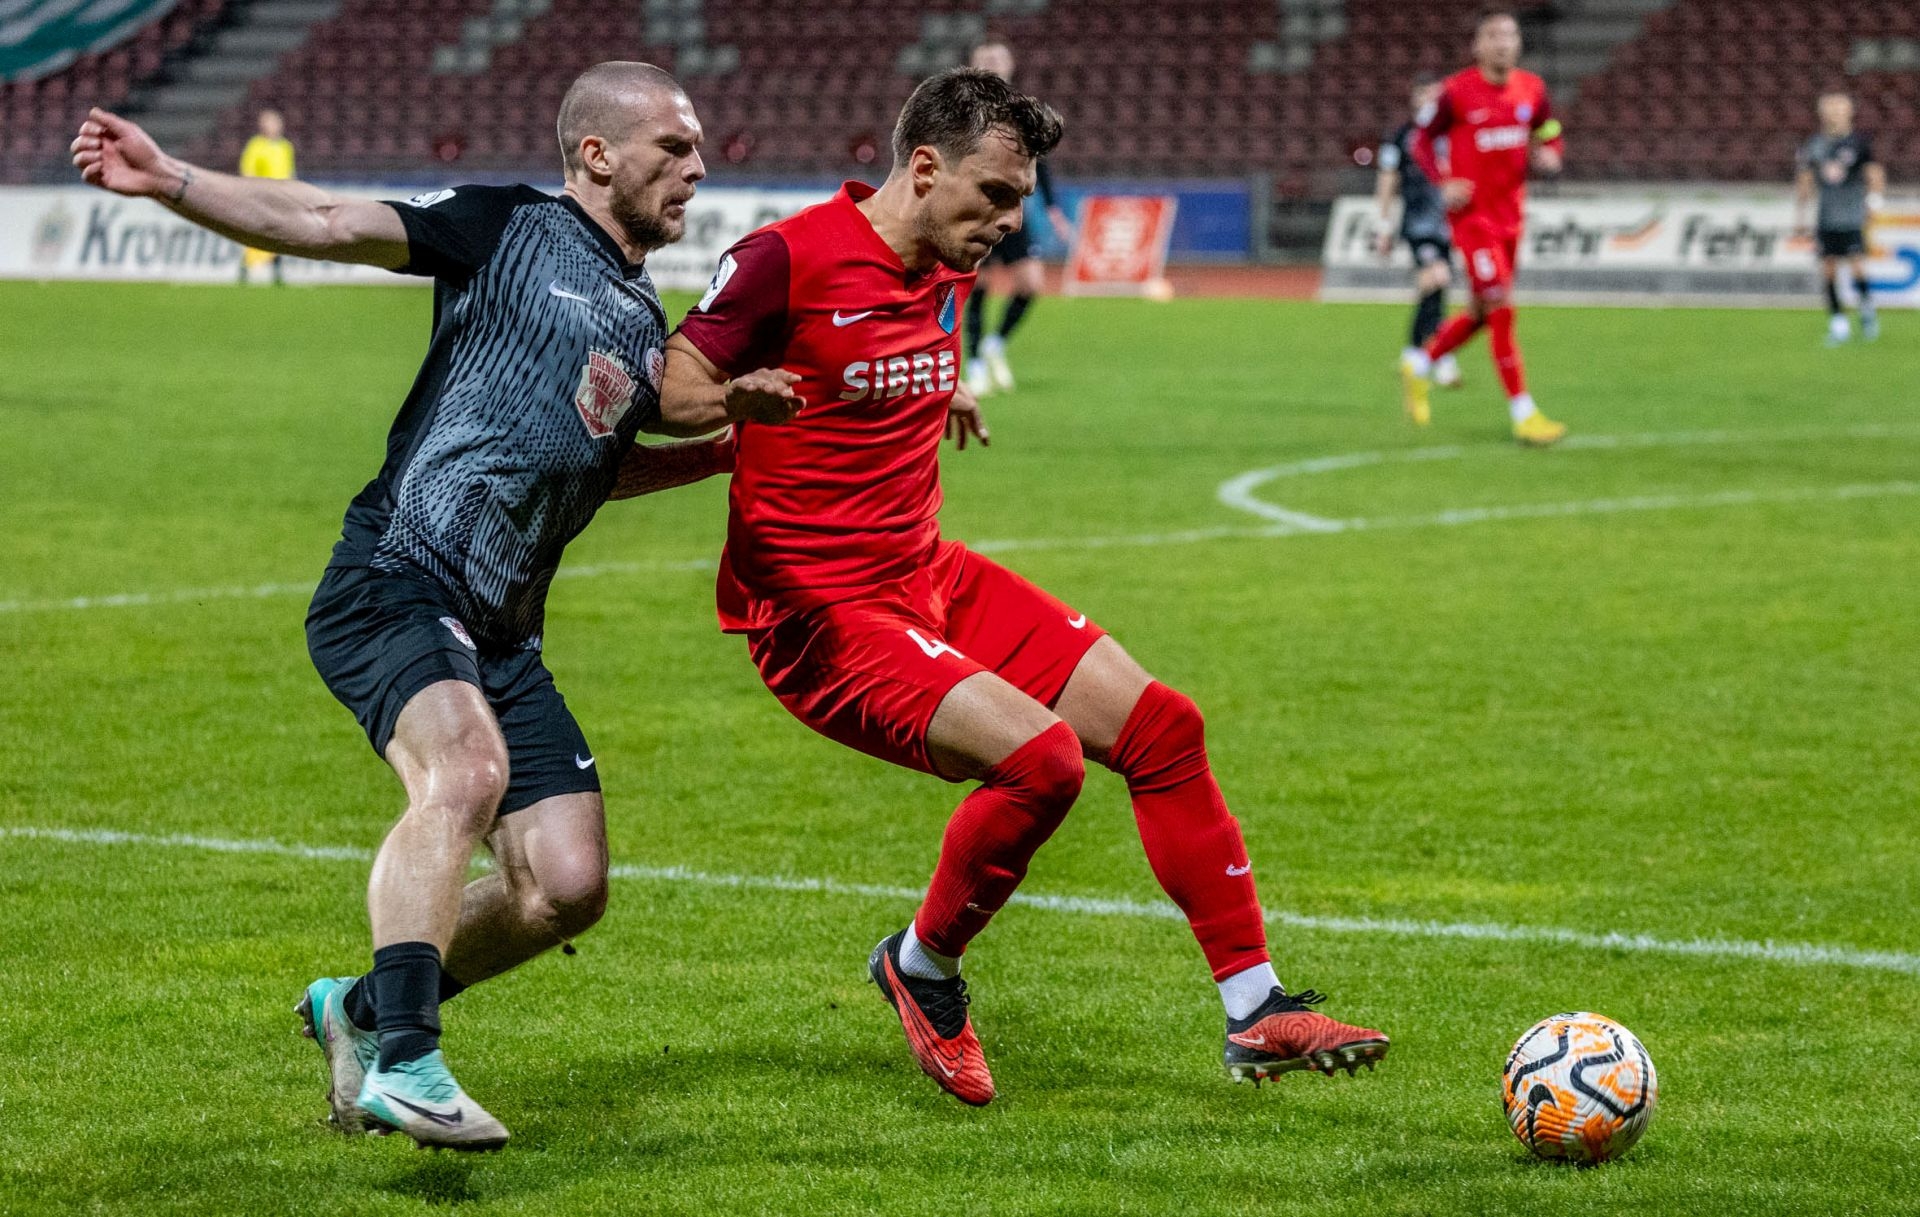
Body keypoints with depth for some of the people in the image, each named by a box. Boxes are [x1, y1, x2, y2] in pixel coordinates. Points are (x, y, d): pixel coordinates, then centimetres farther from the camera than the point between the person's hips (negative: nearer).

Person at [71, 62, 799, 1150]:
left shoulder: (645, 323, 20)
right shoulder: (512, 230, 0)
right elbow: (329, 224, -8)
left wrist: (729, 440, 22)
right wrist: (166, 180, -19)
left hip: (502, 633, 7)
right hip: (395, 583, -7)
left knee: (569, 887, -2)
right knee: (468, 768, -34)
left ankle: (365, 1011, 21)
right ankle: (404, 1064, -38)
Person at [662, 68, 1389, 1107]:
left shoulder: (945, 278, 10)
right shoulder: (788, 259, -15)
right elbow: (668, 392, -15)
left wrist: (936, 397, 13)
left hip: (932, 577, 9)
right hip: (823, 616, -9)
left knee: (1160, 726, 1)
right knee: (1041, 755, -27)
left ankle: (1257, 1013, 8)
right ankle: (920, 967, 0)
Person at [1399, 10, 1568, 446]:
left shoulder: (1531, 89, 4)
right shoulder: (1456, 92, -10)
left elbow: (1551, 136, 16)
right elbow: (1421, 140, -1)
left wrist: (1549, 155, -8)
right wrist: (1442, 184, -16)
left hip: (1510, 216, 6)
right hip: (1472, 216, -6)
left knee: (1482, 313, 15)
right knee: (1501, 308, -14)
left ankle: (1418, 366, 39)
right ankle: (1523, 414, -12)